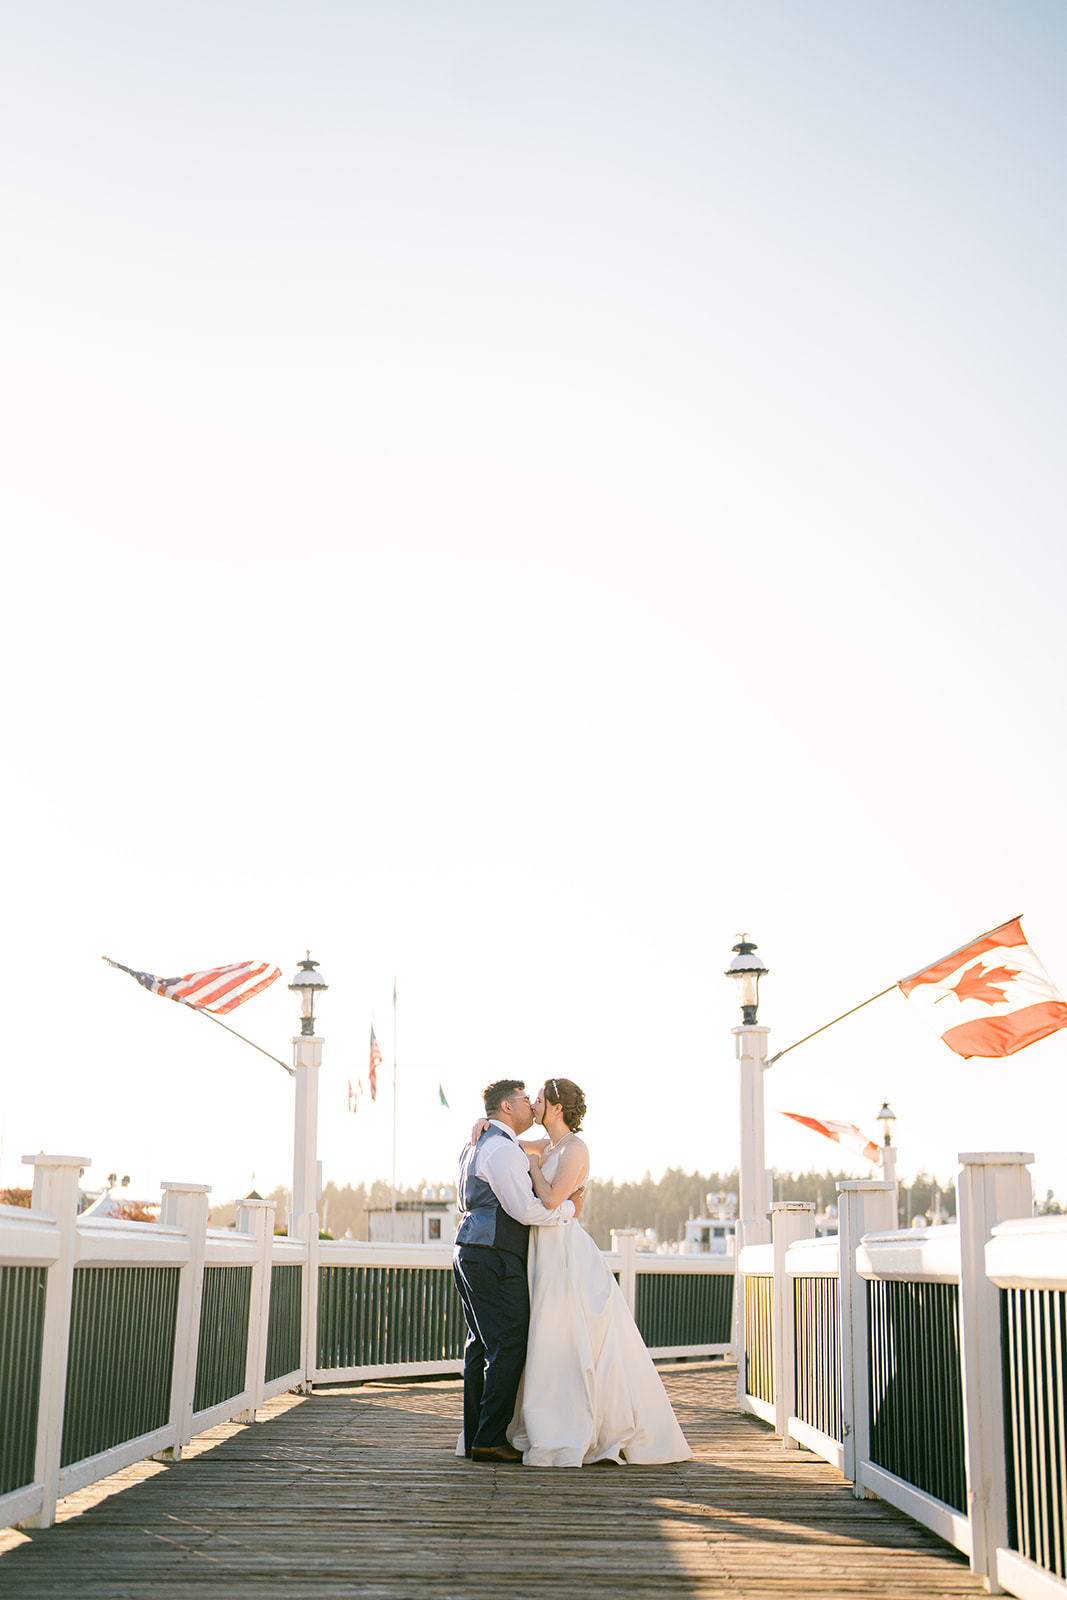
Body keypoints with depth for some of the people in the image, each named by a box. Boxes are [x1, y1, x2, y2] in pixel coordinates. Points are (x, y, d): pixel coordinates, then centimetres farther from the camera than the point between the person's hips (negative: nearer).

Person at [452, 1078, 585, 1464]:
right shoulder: (502, 1149, -14)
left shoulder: (476, 1144, 21)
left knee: (481, 1345, 12)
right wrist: (569, 1208, -3)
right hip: (495, 1258, -11)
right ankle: (490, 1439, -5)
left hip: (471, 1254, 11)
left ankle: (474, 1437, 15)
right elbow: (526, 1210, -19)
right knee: (508, 1347, -7)